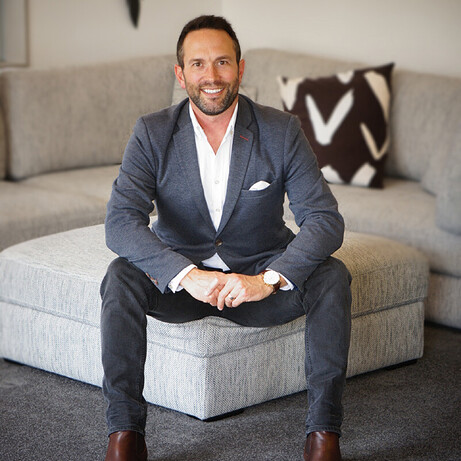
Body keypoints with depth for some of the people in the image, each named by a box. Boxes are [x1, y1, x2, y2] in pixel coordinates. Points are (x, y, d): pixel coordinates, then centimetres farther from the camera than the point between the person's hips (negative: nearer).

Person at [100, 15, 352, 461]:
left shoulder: (282, 131, -9)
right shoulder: (152, 133, -9)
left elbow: (325, 219, -17)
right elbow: (120, 222, -21)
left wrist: (269, 279, -33)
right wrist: (188, 275, -36)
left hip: (260, 281, 0)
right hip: (179, 283, 0)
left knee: (331, 275, -27)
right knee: (122, 276, -29)